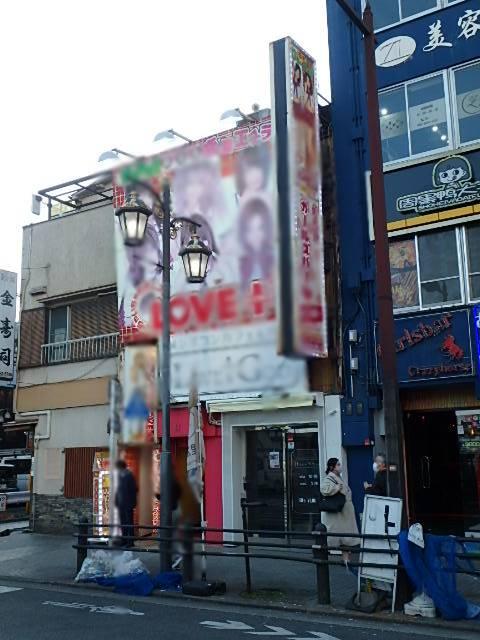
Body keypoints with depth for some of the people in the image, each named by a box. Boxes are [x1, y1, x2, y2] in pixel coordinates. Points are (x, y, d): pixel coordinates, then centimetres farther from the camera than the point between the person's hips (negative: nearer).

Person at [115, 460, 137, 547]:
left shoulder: (129, 475, -13)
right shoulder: (120, 475, 10)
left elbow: (134, 489, -14)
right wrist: (117, 500, 12)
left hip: (128, 503, -7)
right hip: (121, 503, 8)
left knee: (129, 523, -3)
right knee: (123, 523, 12)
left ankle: (130, 542, 0)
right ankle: (124, 540, 20)